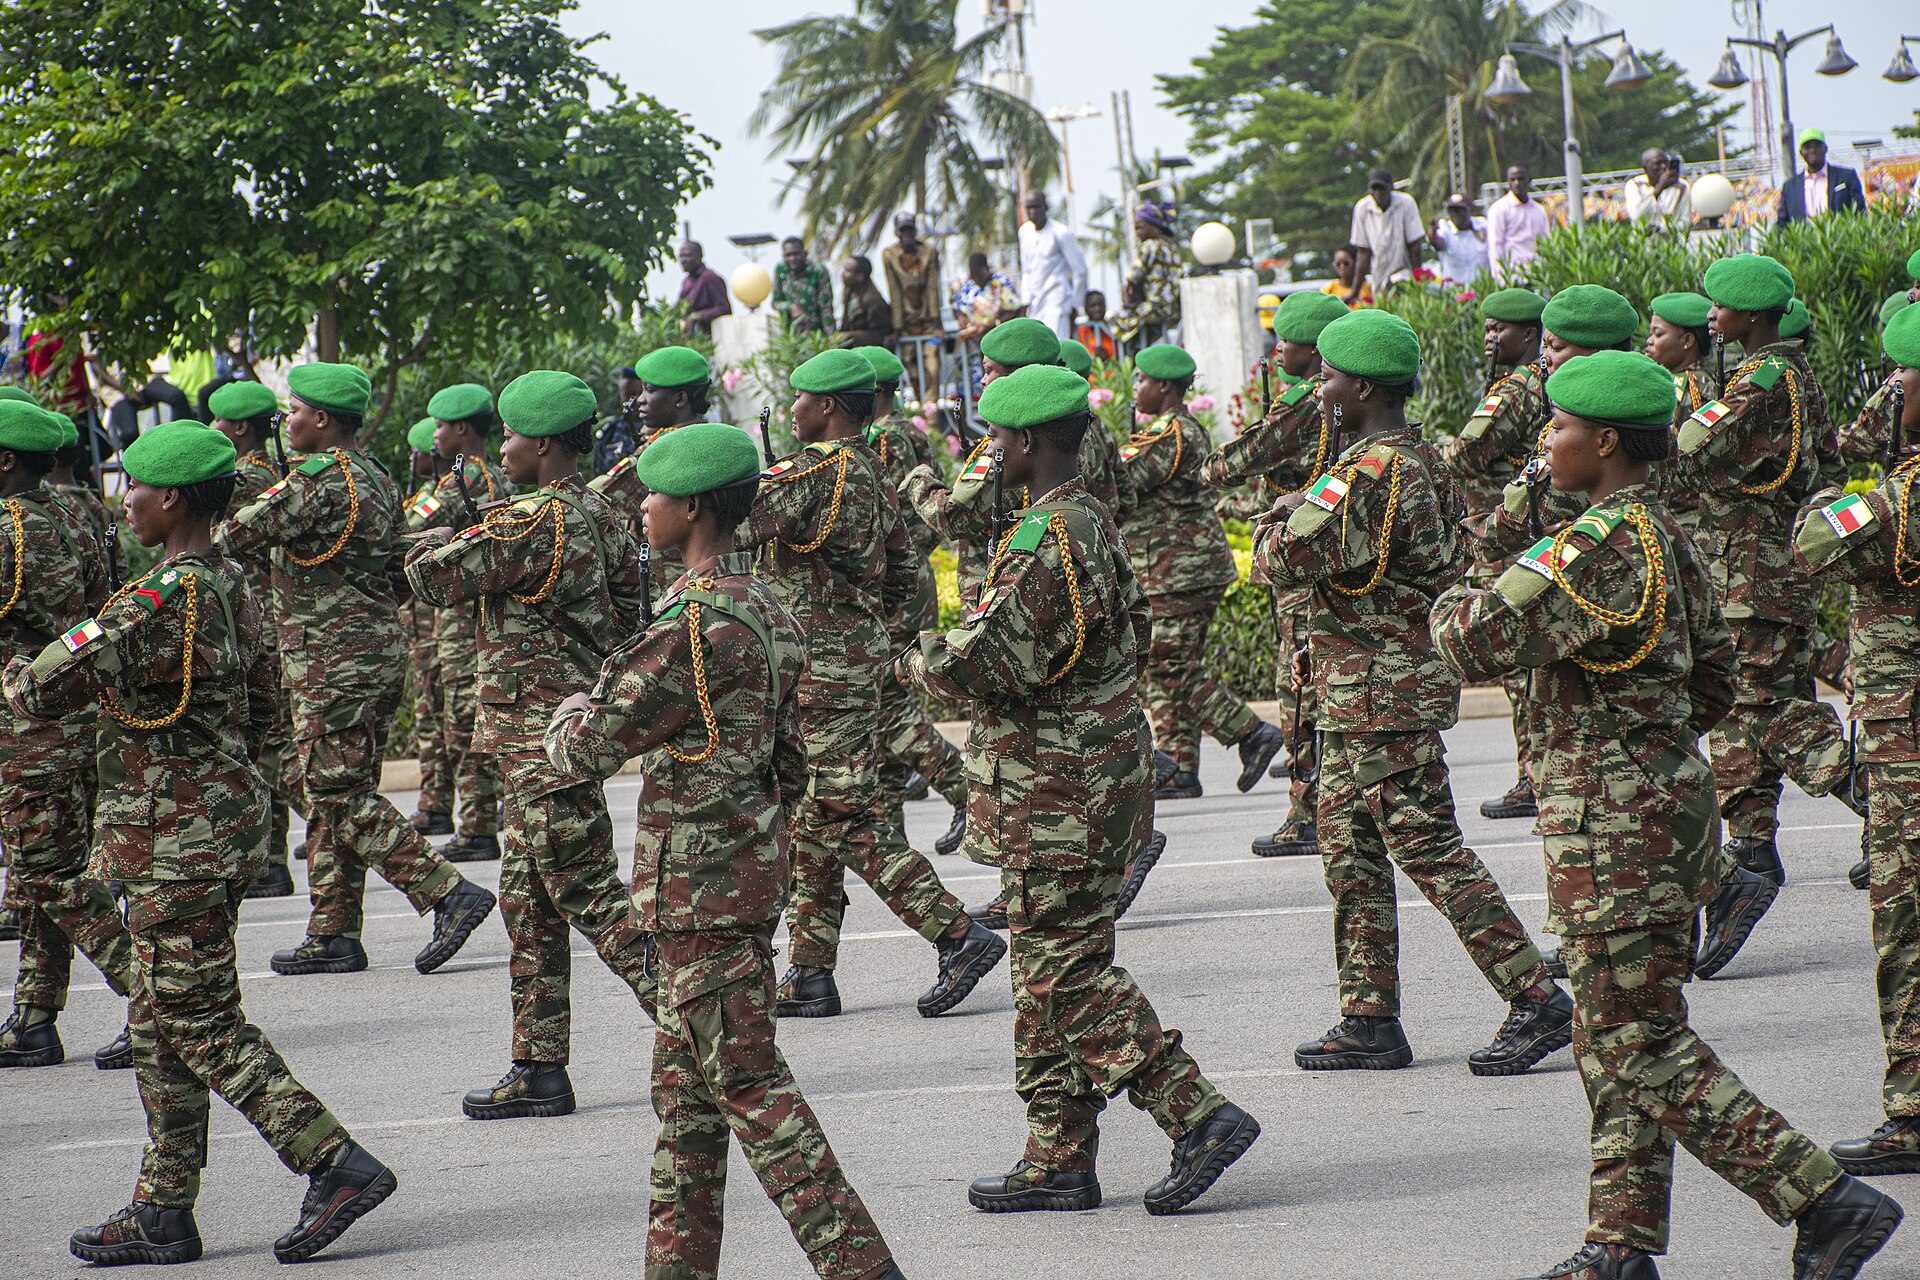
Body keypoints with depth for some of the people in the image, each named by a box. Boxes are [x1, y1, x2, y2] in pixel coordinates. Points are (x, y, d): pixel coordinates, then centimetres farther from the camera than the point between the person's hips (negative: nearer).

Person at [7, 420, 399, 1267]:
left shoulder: (159, 601, -22)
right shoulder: (230, 585, 8)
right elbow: (260, 709, 18)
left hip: (180, 842, -10)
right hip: (223, 817, 10)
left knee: (202, 1025, -3)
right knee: (162, 1025, 14)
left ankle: (339, 1165, -4)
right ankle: (163, 1212, 19)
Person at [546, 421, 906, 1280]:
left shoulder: (692, 628, -20)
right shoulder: (763, 609, 11)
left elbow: (583, 752, -16)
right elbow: (790, 764, 18)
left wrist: (574, 713, 7)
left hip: (701, 888, -10)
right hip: (751, 877, 10)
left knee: (748, 1085, -7)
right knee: (685, 1086, 16)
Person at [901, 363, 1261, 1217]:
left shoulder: (1044, 542, -19)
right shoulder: (1095, 525, 13)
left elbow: (981, 664, -24)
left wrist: (917, 660, -2)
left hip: (1057, 794, -10)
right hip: (1103, 771, 10)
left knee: (1069, 968, -6)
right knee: (1054, 965, 13)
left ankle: (1198, 1115, -10)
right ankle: (1058, 1161, 17)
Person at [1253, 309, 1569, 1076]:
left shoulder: (1370, 473, -20)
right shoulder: (1422, 460, 13)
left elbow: (1286, 559, -22)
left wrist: (1277, 519, 0)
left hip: (1380, 695, -10)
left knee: (1430, 852, -7)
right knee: (1351, 853, 13)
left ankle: (1537, 1001, -5)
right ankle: (1370, 1022, 17)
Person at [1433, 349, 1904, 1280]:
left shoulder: (1598, 545, -19)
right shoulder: (1667, 538, 12)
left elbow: (1481, 645, -22)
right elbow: (1715, 683, 20)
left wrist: (1455, 605, 0)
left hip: (1612, 823, -10)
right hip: (1671, 799, 10)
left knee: (1641, 1047, -7)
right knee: (1615, 1037, 15)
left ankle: (1826, 1203, -9)